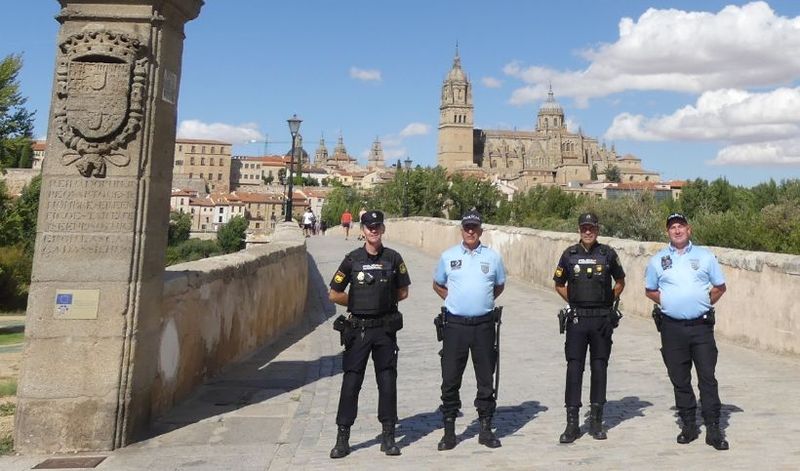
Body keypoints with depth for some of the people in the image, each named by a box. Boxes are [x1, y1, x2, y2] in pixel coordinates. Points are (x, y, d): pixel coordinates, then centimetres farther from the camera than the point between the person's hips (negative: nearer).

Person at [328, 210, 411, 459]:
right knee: (351, 382, 2)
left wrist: (383, 302, 5)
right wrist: (357, 304, 3)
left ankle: (388, 436, 18)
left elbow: (403, 292, 10)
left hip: (385, 328, 1)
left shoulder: (393, 258, 2)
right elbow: (334, 294, 4)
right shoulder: (352, 259, -1)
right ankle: (342, 438, 12)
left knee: (387, 382, 6)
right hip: (358, 329, -1)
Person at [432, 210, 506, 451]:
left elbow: (499, 286, 18)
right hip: (455, 325, 0)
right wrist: (453, 301, 6)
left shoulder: (493, 257, 5)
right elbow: (437, 285, 17)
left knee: (486, 379, 7)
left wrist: (484, 302, 7)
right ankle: (449, 431, 14)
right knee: (450, 379, 2)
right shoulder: (448, 256, 4)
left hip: (484, 324, 1)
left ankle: (485, 429, 21)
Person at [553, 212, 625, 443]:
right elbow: (559, 285, 13)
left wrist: (609, 302, 6)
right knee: (574, 368, -2)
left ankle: (596, 421, 20)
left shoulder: (608, 254, 1)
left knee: (599, 368, 8)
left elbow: (620, 282, 14)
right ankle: (572, 423, 4)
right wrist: (574, 302, 5)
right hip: (577, 319, 0)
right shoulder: (570, 254, 2)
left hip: (603, 319, 0)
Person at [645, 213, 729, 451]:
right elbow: (650, 290, 16)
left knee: (707, 377, -2)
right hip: (672, 327, 1)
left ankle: (713, 429, 5)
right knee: (679, 379, 7)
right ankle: (688, 425, 20)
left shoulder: (705, 256, 6)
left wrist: (705, 303, 2)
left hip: (701, 326, -1)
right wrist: (667, 303, 2)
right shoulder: (658, 260, 7)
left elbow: (720, 286, 13)